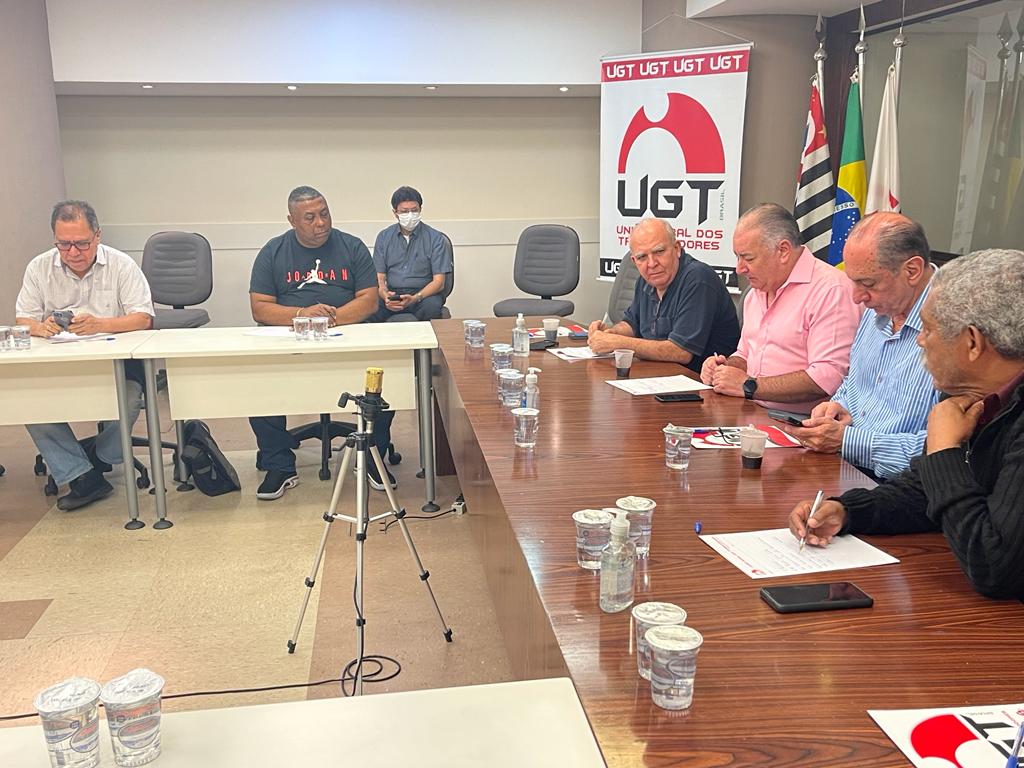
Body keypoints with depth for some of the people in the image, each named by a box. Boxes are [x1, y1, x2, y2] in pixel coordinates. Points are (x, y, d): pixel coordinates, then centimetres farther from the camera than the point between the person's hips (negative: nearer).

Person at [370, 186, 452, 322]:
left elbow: (439, 282, -3)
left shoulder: (435, 238, 3)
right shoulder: (384, 237, 12)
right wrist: (385, 296, -16)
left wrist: (415, 298, -21)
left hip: (424, 293, -1)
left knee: (431, 306, -37)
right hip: (392, 293, 1)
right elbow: (379, 277, 8)